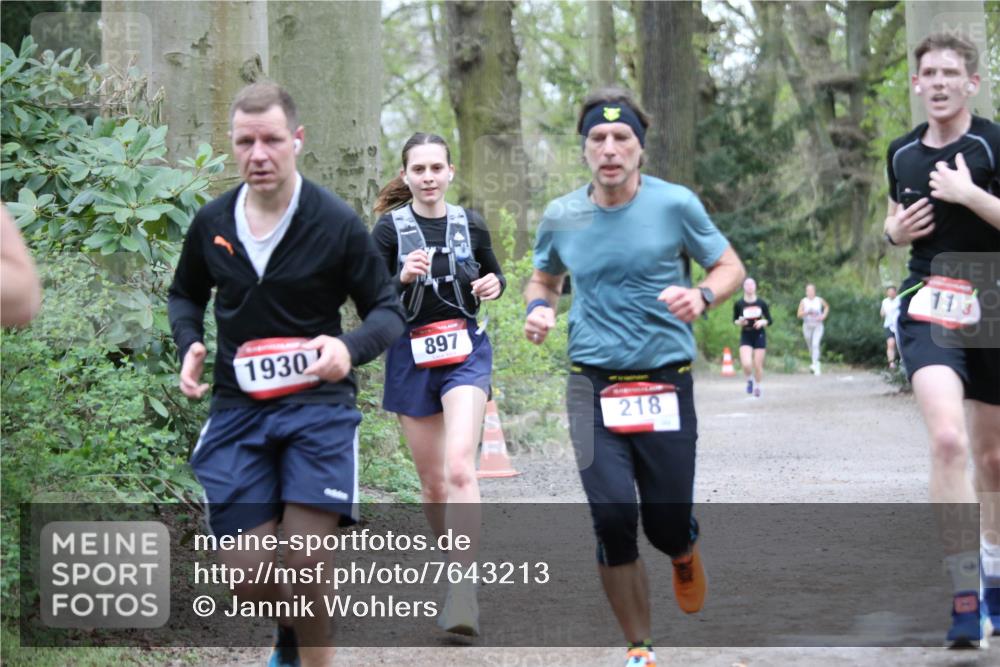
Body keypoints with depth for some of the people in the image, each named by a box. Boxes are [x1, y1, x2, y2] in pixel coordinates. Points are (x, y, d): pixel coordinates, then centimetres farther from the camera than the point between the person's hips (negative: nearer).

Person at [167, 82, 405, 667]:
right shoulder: (212, 223, 3)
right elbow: (186, 295, 21)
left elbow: (387, 312, -1)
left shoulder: (337, 223, -8)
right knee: (250, 581, 0)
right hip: (237, 407, 3)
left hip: (318, 404, -3)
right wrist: (190, 345, 0)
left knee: (306, 563, -16)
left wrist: (351, 348, -23)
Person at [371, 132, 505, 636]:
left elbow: (494, 277, 20)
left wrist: (494, 286, -4)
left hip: (465, 352, -1)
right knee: (432, 481, 9)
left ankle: (463, 591, -25)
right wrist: (402, 279, -24)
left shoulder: (470, 226, 3)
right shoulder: (389, 230, -3)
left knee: (459, 467, -20)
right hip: (411, 358, 1)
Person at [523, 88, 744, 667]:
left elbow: (731, 267, 5)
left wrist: (702, 296, -17)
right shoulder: (561, 218, 3)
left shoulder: (675, 204, -4)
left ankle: (685, 553, 42)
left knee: (667, 522, 0)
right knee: (612, 514, -13)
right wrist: (539, 306, -1)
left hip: (667, 382, -1)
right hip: (593, 385, 1)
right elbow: (544, 277, 22)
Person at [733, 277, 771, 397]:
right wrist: (739, 322, -15)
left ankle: (757, 386, 27)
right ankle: (749, 380, 16)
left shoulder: (761, 303, -3)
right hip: (746, 336, -1)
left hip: (759, 335, 1)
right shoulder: (739, 304, -4)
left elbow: (769, 320, 4)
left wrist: (762, 322, -17)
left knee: (758, 365, 2)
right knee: (746, 364, -17)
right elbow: (734, 320, 7)